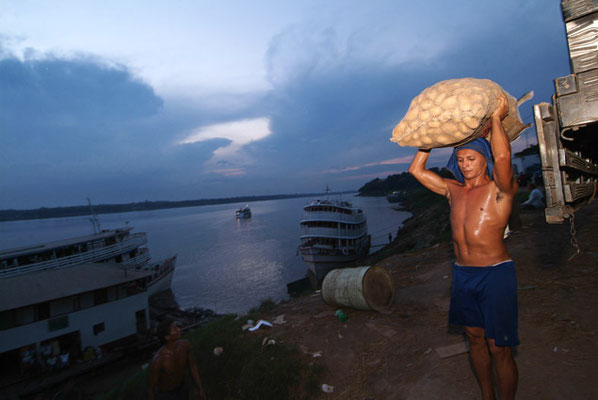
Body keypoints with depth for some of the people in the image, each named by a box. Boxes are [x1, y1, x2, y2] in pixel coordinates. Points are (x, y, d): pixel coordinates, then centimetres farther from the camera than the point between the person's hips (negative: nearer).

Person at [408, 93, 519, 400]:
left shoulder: (501, 188, -7)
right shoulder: (454, 190, 8)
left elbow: (502, 156, -28)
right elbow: (416, 170, 11)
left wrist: (496, 118, -14)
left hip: (495, 273, -5)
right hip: (462, 274, 6)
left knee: (499, 348, 1)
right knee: (475, 339, 18)